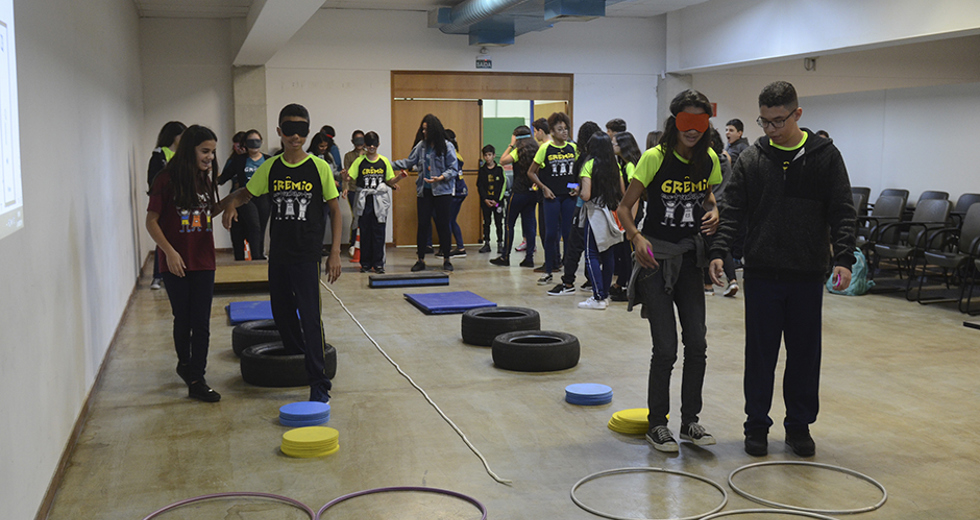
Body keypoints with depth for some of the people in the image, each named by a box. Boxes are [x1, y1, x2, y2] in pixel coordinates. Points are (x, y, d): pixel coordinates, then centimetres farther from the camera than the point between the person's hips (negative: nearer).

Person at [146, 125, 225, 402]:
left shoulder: (205, 179, 7)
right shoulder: (167, 179, -10)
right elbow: (151, 221, -9)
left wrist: (228, 203, 1)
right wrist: (169, 251, -17)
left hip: (203, 262, 4)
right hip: (176, 263, -4)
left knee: (201, 322, 0)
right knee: (183, 319, 10)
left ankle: (196, 380, 4)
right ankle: (184, 363, 33)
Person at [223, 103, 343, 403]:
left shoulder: (319, 167, -5)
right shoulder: (270, 168, 4)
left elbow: (335, 210, 0)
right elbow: (247, 192, 18)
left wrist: (335, 252, -6)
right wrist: (232, 204, -7)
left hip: (307, 255, -5)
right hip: (278, 254, 5)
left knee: (310, 317, -9)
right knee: (282, 314, 15)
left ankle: (319, 385, -5)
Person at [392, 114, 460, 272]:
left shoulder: (447, 146, -4)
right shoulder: (421, 146, 8)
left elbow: (454, 169, -5)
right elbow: (409, 162, 11)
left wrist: (441, 178, -21)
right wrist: (390, 164, 2)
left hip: (442, 191, -3)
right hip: (424, 192, 4)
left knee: (443, 224, 1)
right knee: (423, 224, 4)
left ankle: (446, 259, 13)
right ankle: (421, 259, 12)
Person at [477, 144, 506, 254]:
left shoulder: (499, 169, -1)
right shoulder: (482, 169, 5)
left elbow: (503, 185, -2)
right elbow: (479, 186, 4)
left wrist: (497, 200, -9)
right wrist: (485, 199, -7)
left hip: (498, 201, -2)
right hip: (485, 201, 2)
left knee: (499, 222, 0)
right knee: (486, 222, 6)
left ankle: (500, 244, 6)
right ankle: (486, 244, 11)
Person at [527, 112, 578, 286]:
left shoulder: (573, 147, 4)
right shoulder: (545, 148, -4)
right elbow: (531, 172, 3)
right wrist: (544, 188, -6)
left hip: (569, 195, 3)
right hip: (551, 196, -2)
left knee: (568, 233, 4)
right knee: (551, 233, -3)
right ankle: (548, 272, 7)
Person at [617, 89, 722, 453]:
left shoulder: (709, 159, 0)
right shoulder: (655, 158, -14)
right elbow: (624, 208, -9)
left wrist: (714, 213, -2)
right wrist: (636, 237, -25)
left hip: (690, 256, 5)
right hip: (655, 256, -5)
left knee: (697, 344, 4)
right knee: (666, 348, -5)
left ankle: (690, 421, 20)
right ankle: (657, 424, 12)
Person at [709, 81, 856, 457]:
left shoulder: (825, 155, 1)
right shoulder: (751, 159, 4)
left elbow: (842, 212, -1)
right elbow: (732, 211, 1)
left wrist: (843, 258, -13)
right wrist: (719, 251, -13)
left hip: (808, 274, 0)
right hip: (761, 273, 0)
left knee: (805, 352, 9)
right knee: (760, 353, 6)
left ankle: (799, 425, 23)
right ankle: (757, 424, 19)